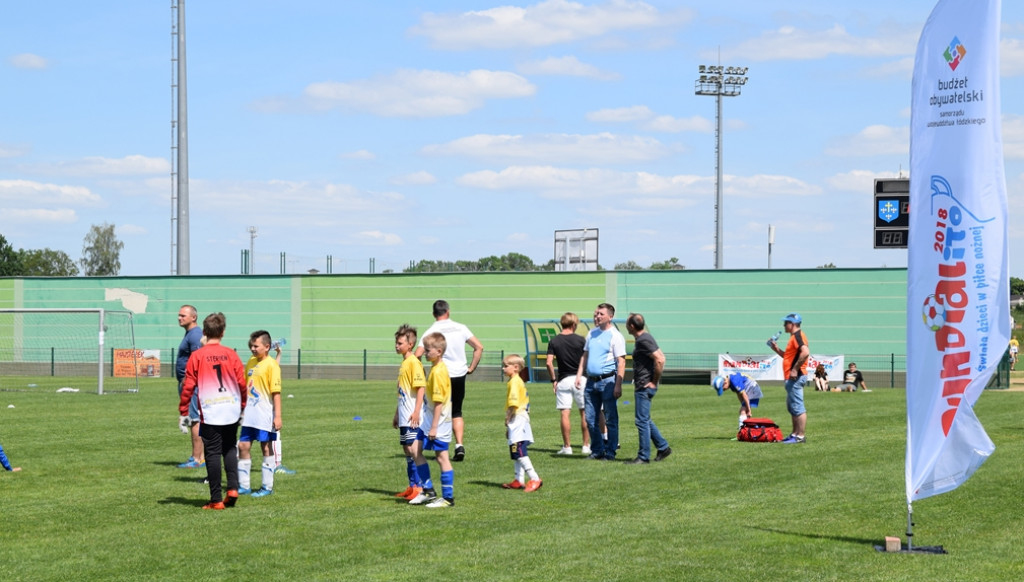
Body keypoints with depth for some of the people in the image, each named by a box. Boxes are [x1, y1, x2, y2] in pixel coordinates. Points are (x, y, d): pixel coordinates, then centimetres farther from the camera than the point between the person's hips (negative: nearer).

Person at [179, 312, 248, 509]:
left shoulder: (197, 356, -5)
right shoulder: (231, 354, 1)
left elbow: (188, 386, -5)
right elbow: (242, 382, 4)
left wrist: (183, 411, 5)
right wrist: (242, 405, 19)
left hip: (210, 413, -3)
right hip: (232, 411, 3)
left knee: (213, 453, 1)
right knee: (230, 449, 18)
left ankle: (216, 500, 2)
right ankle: (233, 488, 3)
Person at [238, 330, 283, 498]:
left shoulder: (271, 364, -11)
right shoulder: (251, 362, 11)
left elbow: (276, 392, -14)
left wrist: (277, 416, -18)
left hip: (265, 414, -7)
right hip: (249, 413, 7)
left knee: (266, 448, 1)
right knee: (243, 446, 6)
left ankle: (267, 487, 9)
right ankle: (244, 486, 14)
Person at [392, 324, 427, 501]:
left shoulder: (414, 362, -12)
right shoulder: (404, 363, 16)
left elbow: (421, 387, -18)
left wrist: (416, 412, -24)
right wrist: (397, 415, 26)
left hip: (412, 416, -10)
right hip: (404, 416, 10)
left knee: (413, 449, -11)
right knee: (406, 450, 12)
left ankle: (421, 487, -9)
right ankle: (412, 486, 19)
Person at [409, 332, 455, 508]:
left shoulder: (438, 371, -20)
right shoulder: (436, 368, 10)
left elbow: (439, 402, -22)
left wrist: (434, 427, -21)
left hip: (439, 421, -10)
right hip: (428, 420, 10)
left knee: (441, 456, -3)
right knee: (416, 450, 12)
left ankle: (448, 498, 5)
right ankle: (428, 491, 19)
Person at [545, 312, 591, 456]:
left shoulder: (554, 341, -1)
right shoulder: (580, 340, -5)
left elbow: (549, 363, -7)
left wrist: (553, 379, 3)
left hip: (563, 380, 0)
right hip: (580, 378, 0)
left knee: (564, 414, 2)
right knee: (584, 413, 8)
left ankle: (566, 447, 1)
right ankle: (586, 445, 9)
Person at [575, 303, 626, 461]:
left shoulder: (615, 336, -5)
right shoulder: (592, 334, 15)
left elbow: (621, 362, -10)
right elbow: (585, 356, 22)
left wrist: (618, 385, -16)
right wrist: (579, 375, 11)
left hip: (607, 381, -7)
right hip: (591, 381, 7)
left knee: (610, 419, -1)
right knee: (591, 419, 8)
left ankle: (610, 452, 5)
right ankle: (597, 451, 18)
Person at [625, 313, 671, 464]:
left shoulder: (644, 340, -17)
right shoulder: (642, 339, 14)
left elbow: (660, 359, -25)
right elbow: (660, 356, 22)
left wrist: (654, 381, -17)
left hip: (645, 387, -11)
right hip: (641, 386, 11)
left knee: (642, 421, -6)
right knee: (645, 420, 17)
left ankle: (643, 457, -2)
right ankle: (663, 447, 23)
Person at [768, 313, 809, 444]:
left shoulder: (797, 336, -13)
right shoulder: (794, 336, 20)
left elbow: (805, 352, -28)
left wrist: (795, 369, -26)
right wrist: (777, 349, 19)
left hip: (795, 377, -11)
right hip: (792, 378, 11)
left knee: (797, 408, -9)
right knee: (792, 407, 16)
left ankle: (800, 436, -8)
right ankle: (795, 434, 22)